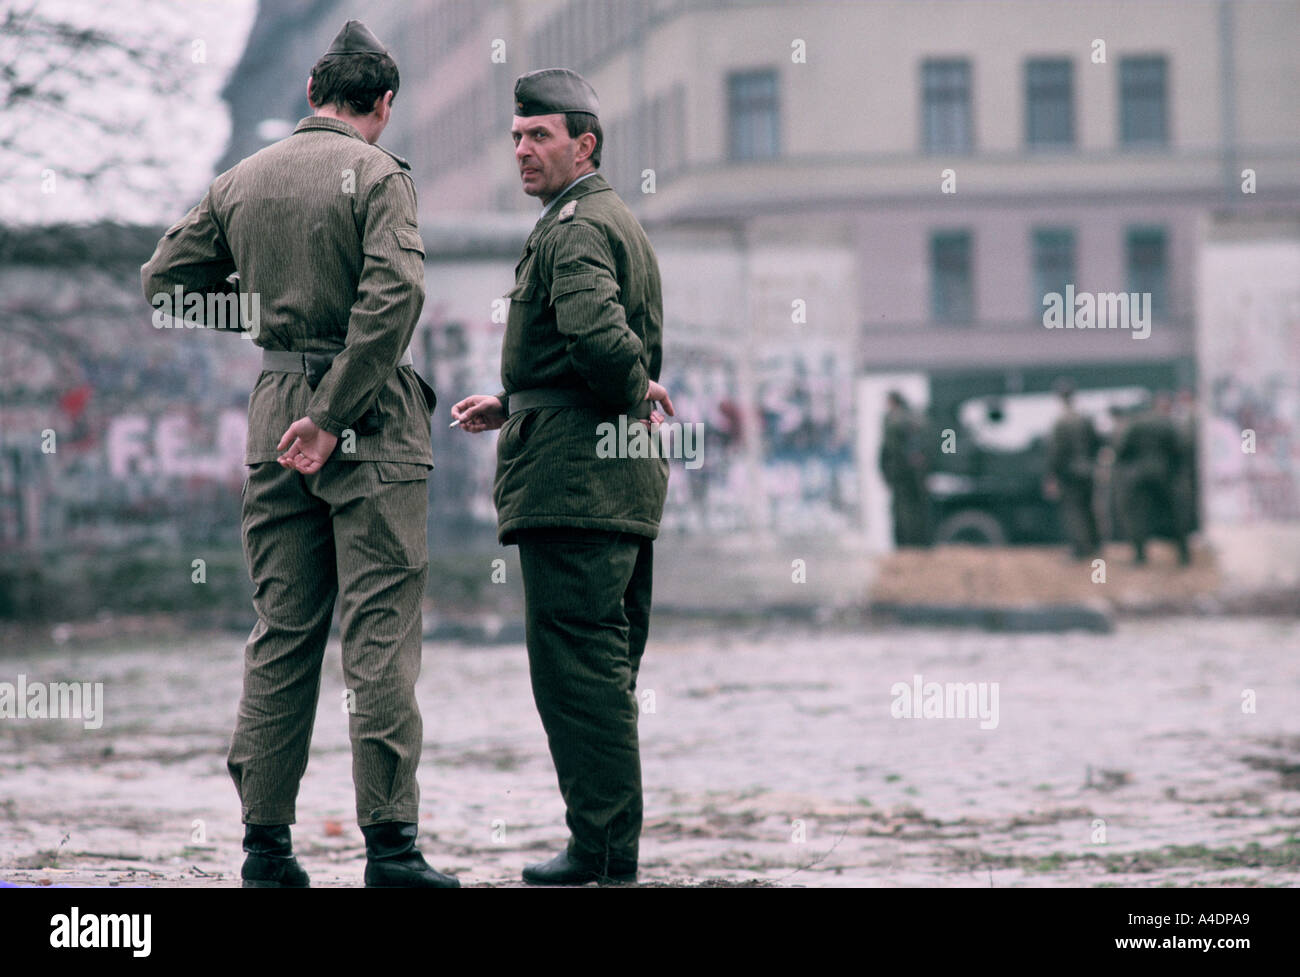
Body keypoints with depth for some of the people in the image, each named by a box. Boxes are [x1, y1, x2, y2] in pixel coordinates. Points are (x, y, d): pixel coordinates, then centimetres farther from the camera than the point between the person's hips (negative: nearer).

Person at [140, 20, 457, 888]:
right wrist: (333, 416, -18)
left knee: (281, 635, 10)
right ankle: (390, 842, -8)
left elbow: (163, 283, 14)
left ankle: (266, 842, 9)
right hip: (370, 426, -5)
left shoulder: (241, 182, 11)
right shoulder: (378, 176, -6)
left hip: (275, 416, 5)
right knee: (382, 633, -4)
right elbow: (394, 294, -20)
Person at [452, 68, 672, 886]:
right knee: (605, 669, 12)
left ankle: (601, 848, -7)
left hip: (573, 480, -11)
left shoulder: (575, 229, -11)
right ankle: (615, 845, 15)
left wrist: (634, 393, -11)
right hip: (624, 479, 11)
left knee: (576, 665, -8)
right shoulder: (619, 222, 22)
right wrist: (511, 405, 22)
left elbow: (599, 336, -29)